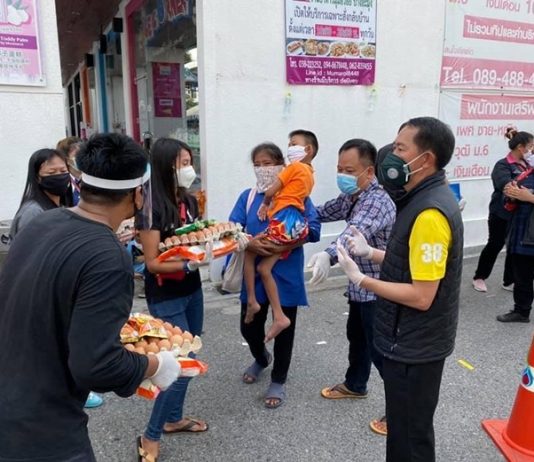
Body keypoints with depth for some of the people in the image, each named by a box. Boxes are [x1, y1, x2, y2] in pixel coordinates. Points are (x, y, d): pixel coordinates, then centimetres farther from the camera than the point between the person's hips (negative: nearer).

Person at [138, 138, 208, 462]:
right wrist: (189, 264, -29)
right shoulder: (152, 207, -19)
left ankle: (173, 419, 36)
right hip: (166, 298, -7)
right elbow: (152, 262, -20)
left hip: (192, 291, 8)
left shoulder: (190, 201, 4)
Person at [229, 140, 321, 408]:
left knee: (284, 328, 9)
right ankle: (261, 358, 46)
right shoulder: (247, 196, 4)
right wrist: (249, 242, -25)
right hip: (254, 273, 3)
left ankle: (278, 381, 31)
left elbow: (314, 230, -11)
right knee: (249, 326, 12)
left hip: (286, 274, -2)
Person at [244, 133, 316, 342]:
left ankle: (252, 301, 6)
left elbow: (270, 192, -2)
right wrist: (269, 205, 8)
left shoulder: (294, 167, -1)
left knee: (249, 251, 6)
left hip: (285, 220, -8)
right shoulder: (310, 174, 24)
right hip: (295, 223, 8)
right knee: (264, 268, 7)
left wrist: (265, 204, 17)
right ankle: (279, 317, 4)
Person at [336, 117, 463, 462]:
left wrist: (360, 279, -21)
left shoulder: (430, 213, -27)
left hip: (414, 345, -10)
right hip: (413, 339, 10)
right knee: (406, 424, 27)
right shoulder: (428, 197, 5)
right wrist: (371, 252, 5)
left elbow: (421, 296, -27)